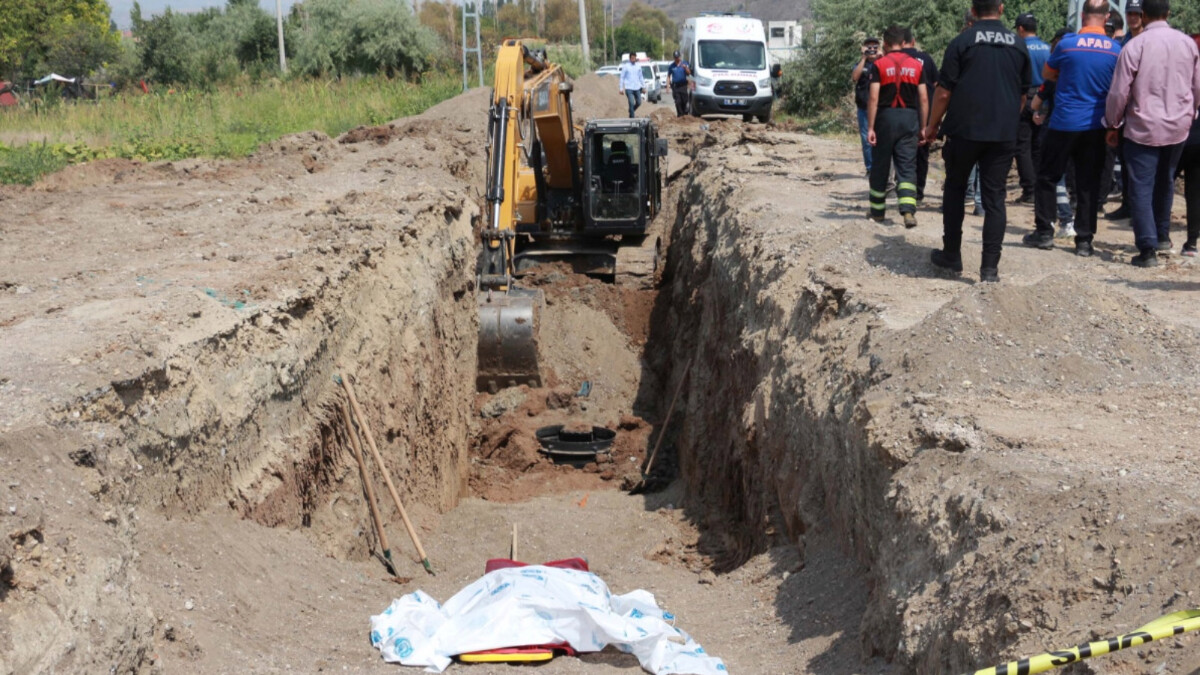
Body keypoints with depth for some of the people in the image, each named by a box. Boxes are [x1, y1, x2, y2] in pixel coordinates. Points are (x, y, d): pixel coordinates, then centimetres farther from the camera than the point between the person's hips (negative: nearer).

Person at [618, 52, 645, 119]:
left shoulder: (638, 66, 9)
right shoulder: (626, 66, -3)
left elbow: (640, 77, 18)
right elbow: (621, 77, -1)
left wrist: (643, 86, 14)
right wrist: (621, 88, -4)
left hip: (637, 88, 5)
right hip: (629, 88, -5)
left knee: (639, 103, 5)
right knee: (632, 103, -12)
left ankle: (631, 111, 31)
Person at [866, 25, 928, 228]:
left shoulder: (879, 65, -3)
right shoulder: (916, 65, 6)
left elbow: (874, 98, -10)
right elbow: (924, 99, 3)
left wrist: (870, 127, -9)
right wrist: (923, 127, 9)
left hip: (886, 117, -2)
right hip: (910, 119, 2)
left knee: (880, 167, 11)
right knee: (907, 168, 1)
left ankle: (877, 211, 22)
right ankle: (908, 210, -17)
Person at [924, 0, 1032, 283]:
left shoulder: (962, 42, -5)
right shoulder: (1018, 45, 7)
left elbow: (944, 91, -7)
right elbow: (1023, 94, 15)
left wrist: (933, 125, 6)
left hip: (964, 130, -2)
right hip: (1004, 133, 2)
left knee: (954, 190, 16)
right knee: (995, 197, 3)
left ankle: (951, 255, 21)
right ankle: (990, 267, -2)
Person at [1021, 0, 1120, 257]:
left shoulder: (1067, 44, -10)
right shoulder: (1116, 50, -2)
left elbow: (1047, 74, 8)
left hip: (1064, 123, -2)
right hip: (1095, 126, 2)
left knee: (1048, 177, 12)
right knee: (1088, 185, 6)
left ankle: (1044, 232, 14)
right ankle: (1084, 241, 6)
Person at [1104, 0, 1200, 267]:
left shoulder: (1135, 46, -13)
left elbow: (1119, 92, -11)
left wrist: (1113, 125, 3)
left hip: (1143, 127, -5)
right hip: (1178, 127, 5)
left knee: (1141, 188, -1)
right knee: (1165, 182, 22)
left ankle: (1148, 250, -7)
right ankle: (1163, 237, 33)